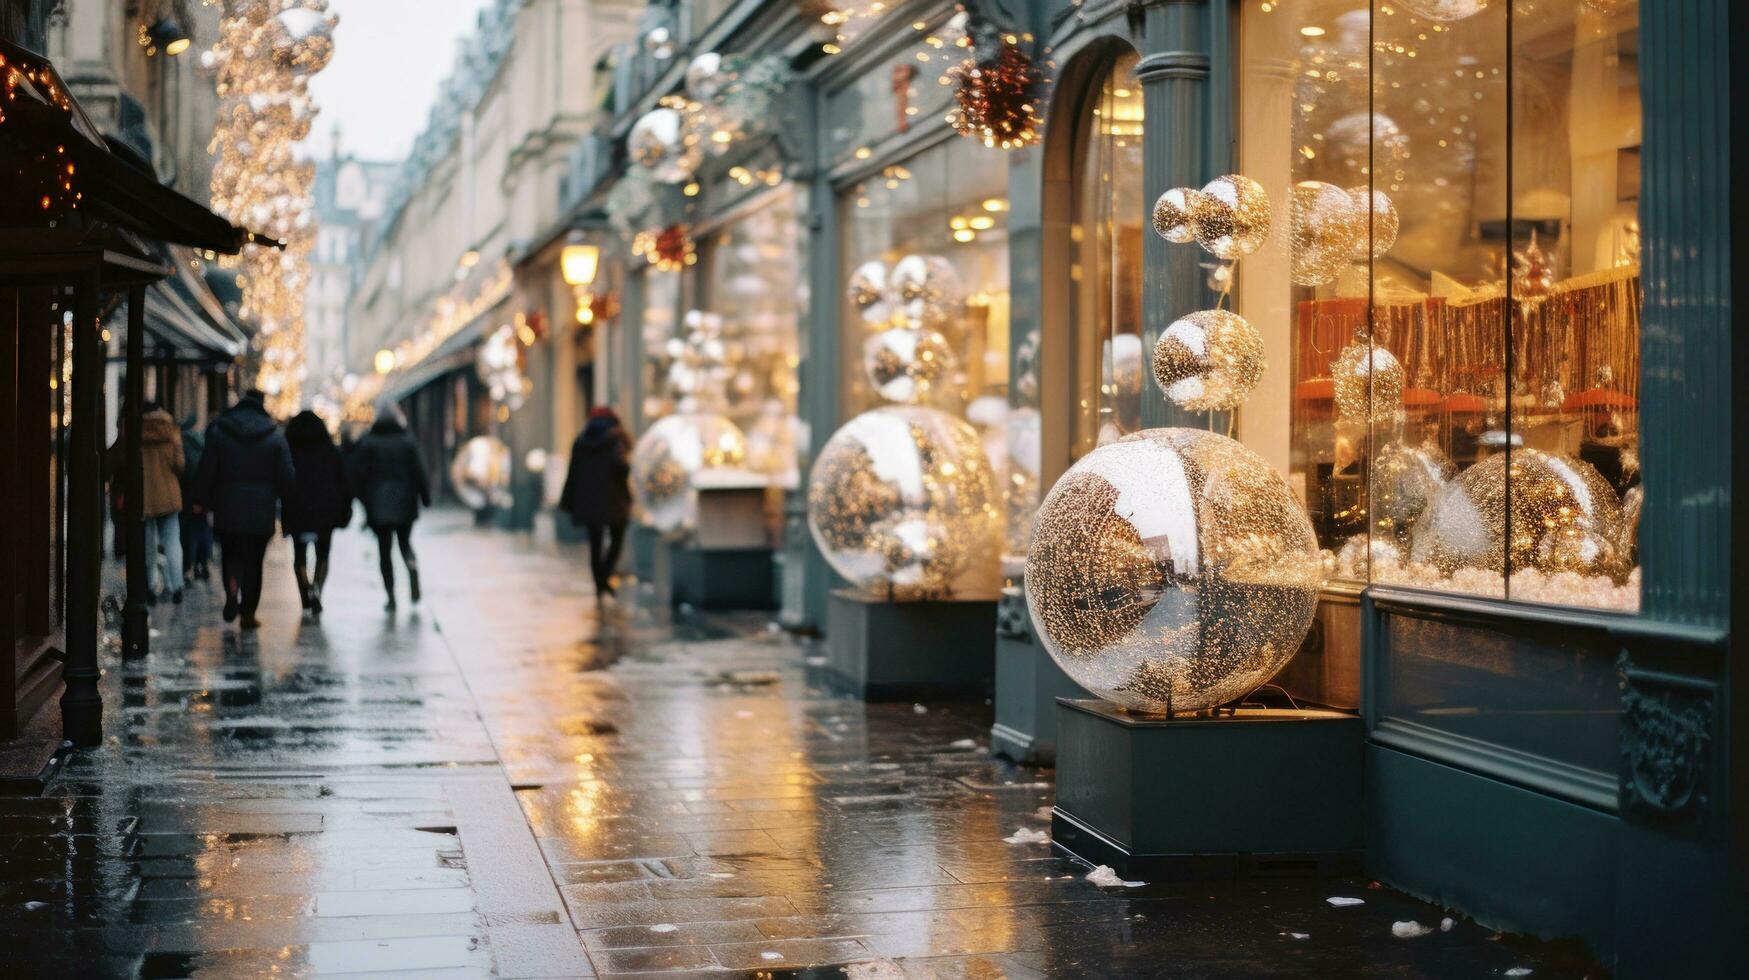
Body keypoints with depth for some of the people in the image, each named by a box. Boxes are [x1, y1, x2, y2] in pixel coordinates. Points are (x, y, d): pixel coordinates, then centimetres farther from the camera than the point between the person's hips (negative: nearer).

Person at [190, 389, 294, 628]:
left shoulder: (218, 431, 0)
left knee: (230, 554, 15)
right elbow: (287, 477, -1)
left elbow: (205, 472, -1)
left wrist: (203, 501, 10)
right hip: (261, 512, 0)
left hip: (227, 510, 0)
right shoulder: (275, 436, -2)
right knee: (253, 562, 8)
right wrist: (280, 496, 17)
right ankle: (248, 613, 7)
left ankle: (232, 591, -13)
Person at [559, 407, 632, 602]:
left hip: (587, 501, 4)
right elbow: (619, 464, -23)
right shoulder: (614, 440, -6)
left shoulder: (580, 443, 10)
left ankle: (600, 585, 7)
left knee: (595, 544, 9)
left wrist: (569, 503, 12)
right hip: (613, 499, -4)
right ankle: (605, 577, -9)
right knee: (616, 539, 10)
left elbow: (573, 474, 9)